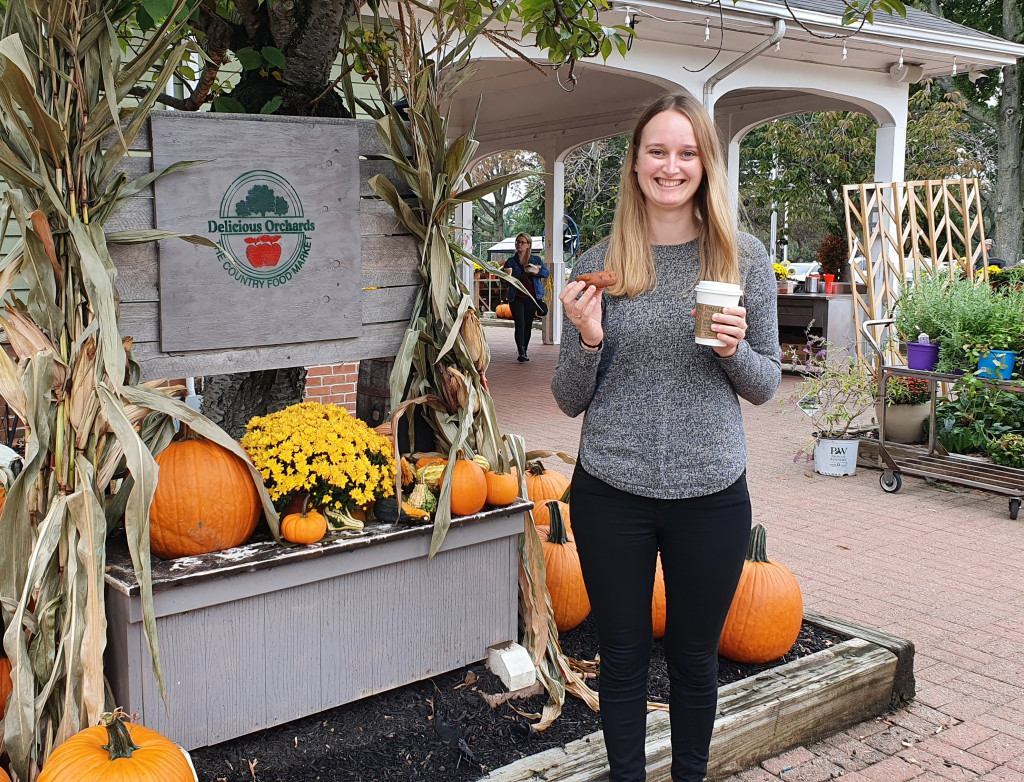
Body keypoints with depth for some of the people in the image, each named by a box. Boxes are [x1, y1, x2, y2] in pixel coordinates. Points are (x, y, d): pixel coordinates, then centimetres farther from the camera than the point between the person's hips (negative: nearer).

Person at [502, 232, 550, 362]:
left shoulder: (536, 260, 10)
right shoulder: (511, 261, 7)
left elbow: (546, 273, 1)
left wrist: (537, 271, -19)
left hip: (532, 297, 2)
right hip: (516, 298, -2)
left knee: (528, 325, 6)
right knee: (520, 324, -15)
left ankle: (524, 352, 17)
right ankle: (521, 352, -21)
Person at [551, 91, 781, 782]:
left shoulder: (744, 258, 0)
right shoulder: (598, 266, 0)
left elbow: (766, 386, 5)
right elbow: (571, 400, 2)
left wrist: (734, 349, -15)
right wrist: (587, 340, -17)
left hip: (712, 493, 0)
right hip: (611, 493, 0)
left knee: (695, 659, 16)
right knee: (623, 656, 14)